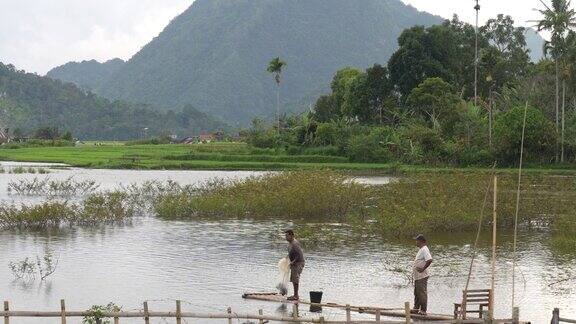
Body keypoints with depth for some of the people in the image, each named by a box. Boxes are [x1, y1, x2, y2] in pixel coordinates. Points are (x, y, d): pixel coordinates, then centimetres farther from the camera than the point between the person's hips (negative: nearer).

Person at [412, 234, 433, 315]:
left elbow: (429, 260, -31)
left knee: (422, 293, -6)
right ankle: (416, 309, 23)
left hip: (422, 276, -11)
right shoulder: (421, 249, 16)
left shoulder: (424, 249, -17)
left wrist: (423, 269, -24)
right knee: (416, 293, 16)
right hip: (417, 276, 11)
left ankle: (423, 310, -2)